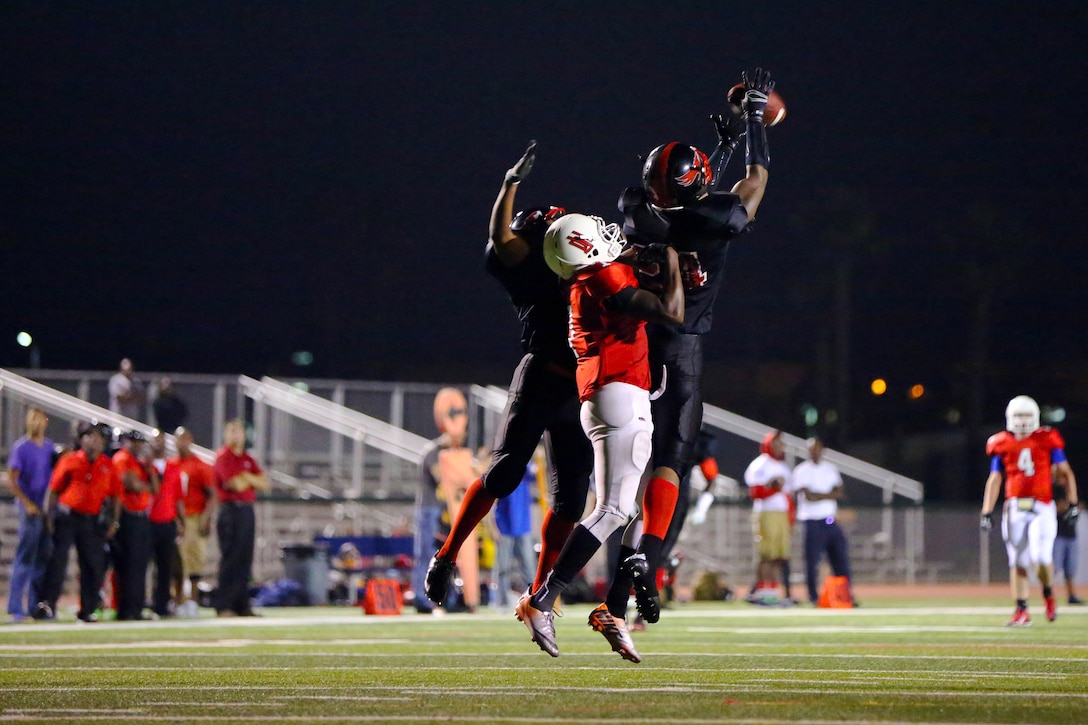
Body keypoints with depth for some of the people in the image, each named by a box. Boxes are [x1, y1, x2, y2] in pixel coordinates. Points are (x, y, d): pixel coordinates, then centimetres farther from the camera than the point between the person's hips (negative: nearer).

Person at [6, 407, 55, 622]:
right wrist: (27, 504, -17)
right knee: (25, 558, -8)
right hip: (30, 509, -7)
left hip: (47, 507, 7)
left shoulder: (50, 447, 13)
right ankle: (16, 608, -7)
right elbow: (11, 480, -10)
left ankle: (36, 606, 17)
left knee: (42, 559, 10)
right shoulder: (21, 447, -6)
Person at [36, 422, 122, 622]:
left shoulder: (108, 466, 9)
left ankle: (87, 610, 14)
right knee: (58, 559, -11)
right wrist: (48, 515, -5)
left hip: (92, 521, 3)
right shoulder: (69, 461, 3)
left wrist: (114, 521, 3)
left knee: (94, 565, 4)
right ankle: (47, 604, -13)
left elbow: (116, 496, 12)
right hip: (67, 517, -3)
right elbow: (53, 490, 3)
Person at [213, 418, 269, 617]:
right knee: (230, 560, -8)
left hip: (247, 511, 8)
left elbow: (264, 484, 10)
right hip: (231, 510, -8)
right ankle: (223, 606, -7)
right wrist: (253, 479, 1)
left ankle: (242, 605, 12)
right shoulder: (223, 457, -7)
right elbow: (237, 485, -18)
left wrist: (246, 477, -6)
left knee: (244, 561, 8)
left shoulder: (247, 459, 17)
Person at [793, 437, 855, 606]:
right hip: (812, 521, -5)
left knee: (841, 558, 4)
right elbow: (808, 496, -14)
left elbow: (839, 493, 3)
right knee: (812, 561, -5)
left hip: (831, 522, 5)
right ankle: (814, 597, 1)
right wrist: (829, 495, -9)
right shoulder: (801, 471, -2)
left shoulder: (830, 469, 14)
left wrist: (819, 495, -10)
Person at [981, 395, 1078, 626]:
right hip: (1015, 508, 2)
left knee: (1041, 557, -14)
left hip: (1042, 507, -2)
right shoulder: (1002, 444, 7)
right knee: (1017, 561, -1)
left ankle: (1048, 594, 16)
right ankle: (1021, 611, 6)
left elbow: (1065, 473, 8)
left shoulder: (1046, 440, 3)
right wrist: (987, 513, 6)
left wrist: (1073, 504, 3)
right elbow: (994, 480, 11)